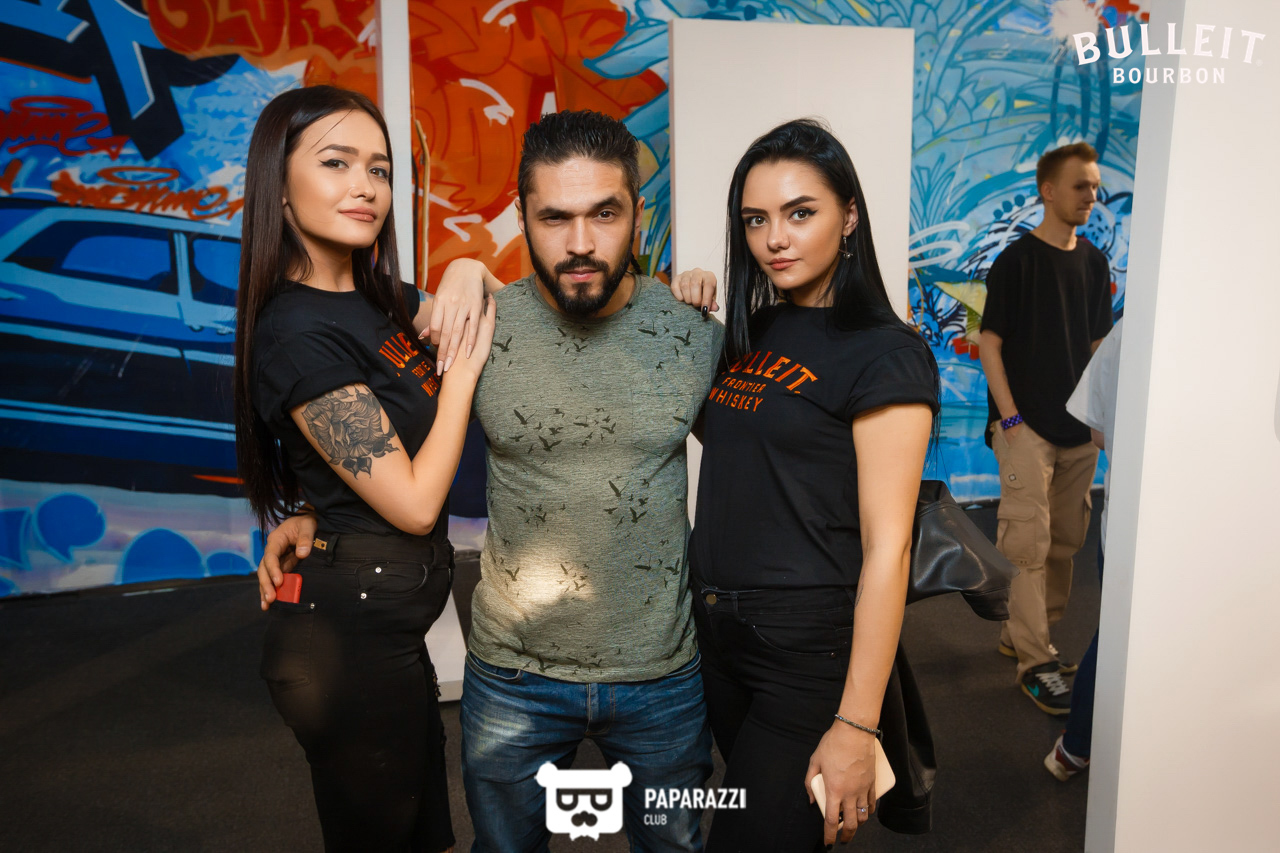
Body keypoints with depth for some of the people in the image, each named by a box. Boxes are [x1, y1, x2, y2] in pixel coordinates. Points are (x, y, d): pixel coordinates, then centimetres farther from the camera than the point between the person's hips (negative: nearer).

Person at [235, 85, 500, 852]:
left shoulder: (376, 297, 5)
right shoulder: (299, 333, -21)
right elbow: (414, 502, -20)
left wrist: (470, 276, -8)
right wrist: (462, 367, -13)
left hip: (387, 624, 8)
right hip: (352, 637, -8)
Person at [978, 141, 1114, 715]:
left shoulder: (1094, 263, 11)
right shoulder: (1017, 260, -6)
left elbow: (1097, 344, 17)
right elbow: (990, 342, -8)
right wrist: (1009, 417, -13)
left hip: (1080, 430, 7)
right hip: (1027, 427, -7)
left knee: (1065, 541, 12)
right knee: (1027, 541, -7)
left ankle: (1023, 634, 27)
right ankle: (1036, 662, 1)